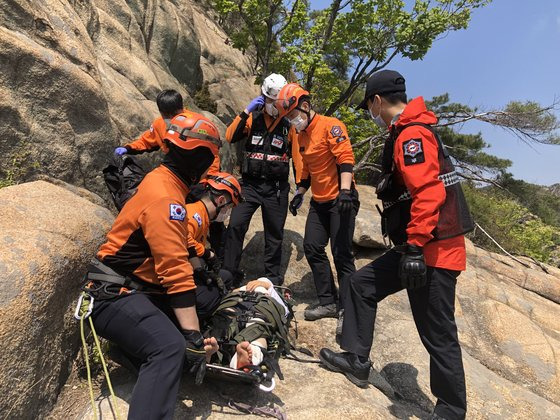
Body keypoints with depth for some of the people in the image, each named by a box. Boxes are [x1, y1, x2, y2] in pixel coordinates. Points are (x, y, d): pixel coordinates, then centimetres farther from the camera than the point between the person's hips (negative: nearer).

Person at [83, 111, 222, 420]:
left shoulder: (162, 181, 9)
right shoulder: (164, 197, -23)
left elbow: (174, 250, 22)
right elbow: (176, 271, -27)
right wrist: (194, 337, -25)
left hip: (138, 288, 10)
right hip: (115, 297, -10)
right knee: (169, 347, -29)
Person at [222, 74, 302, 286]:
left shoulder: (289, 124, 2)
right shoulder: (253, 118, 4)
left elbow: (297, 154, 6)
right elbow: (230, 137, -8)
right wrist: (245, 112, -15)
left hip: (276, 187, 0)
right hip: (250, 184, 0)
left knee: (274, 234, 9)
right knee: (235, 225, -13)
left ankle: (273, 277, 24)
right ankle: (229, 272, 1)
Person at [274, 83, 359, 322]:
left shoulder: (330, 125, -10)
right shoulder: (301, 136, 14)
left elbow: (345, 158, -19)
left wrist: (345, 190, -29)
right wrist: (299, 194, 15)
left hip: (340, 200, -8)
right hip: (319, 202, 8)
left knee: (341, 254, -6)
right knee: (312, 248, 4)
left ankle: (347, 309, 6)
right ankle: (328, 302, 14)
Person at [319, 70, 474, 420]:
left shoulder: (411, 134, -15)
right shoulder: (409, 132, 18)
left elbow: (428, 193, -26)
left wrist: (415, 248, -26)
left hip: (433, 251, -10)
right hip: (417, 247, 10)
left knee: (438, 335, 1)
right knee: (363, 285, 14)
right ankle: (356, 361, 24)